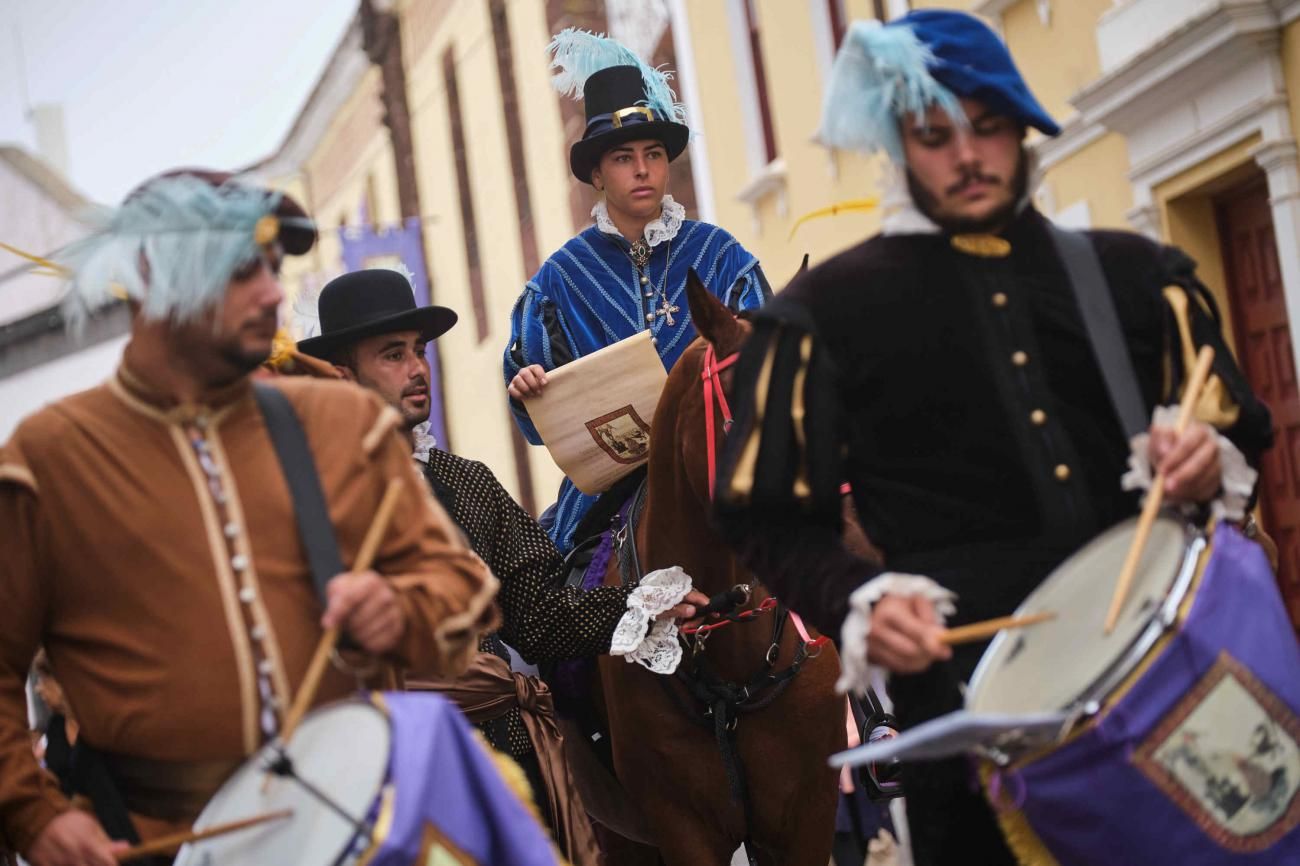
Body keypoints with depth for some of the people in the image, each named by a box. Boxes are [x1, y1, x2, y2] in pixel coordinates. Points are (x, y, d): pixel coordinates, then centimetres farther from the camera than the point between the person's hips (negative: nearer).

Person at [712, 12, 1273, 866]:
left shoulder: (1134, 273, 13)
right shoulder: (827, 310, 5)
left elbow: (1243, 433, 18)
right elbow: (771, 518, 5)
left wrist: (1211, 461, -6)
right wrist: (862, 600, -13)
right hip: (974, 688, -3)